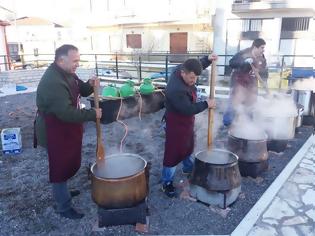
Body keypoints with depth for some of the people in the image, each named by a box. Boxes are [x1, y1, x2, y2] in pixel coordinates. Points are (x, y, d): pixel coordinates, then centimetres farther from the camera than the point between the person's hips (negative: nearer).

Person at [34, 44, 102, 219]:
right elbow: (66, 112, -35)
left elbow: (81, 91, 15)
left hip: (67, 130, 10)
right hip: (55, 133, -10)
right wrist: (93, 114, -27)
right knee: (60, 168, 4)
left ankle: (61, 192, 46)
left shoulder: (67, 74, 3)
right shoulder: (52, 82, -29)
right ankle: (63, 207, 20)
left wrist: (90, 85, -8)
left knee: (68, 164, 24)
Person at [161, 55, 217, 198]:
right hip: (176, 123, -9)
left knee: (188, 146, 25)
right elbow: (188, 109, -30)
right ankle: (167, 182, 14)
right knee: (173, 152, 0)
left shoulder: (183, 69, -9)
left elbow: (197, 67, 13)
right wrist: (206, 104, -19)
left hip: (187, 120, 9)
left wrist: (208, 60, -3)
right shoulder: (176, 90, -36)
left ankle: (188, 168, 49)